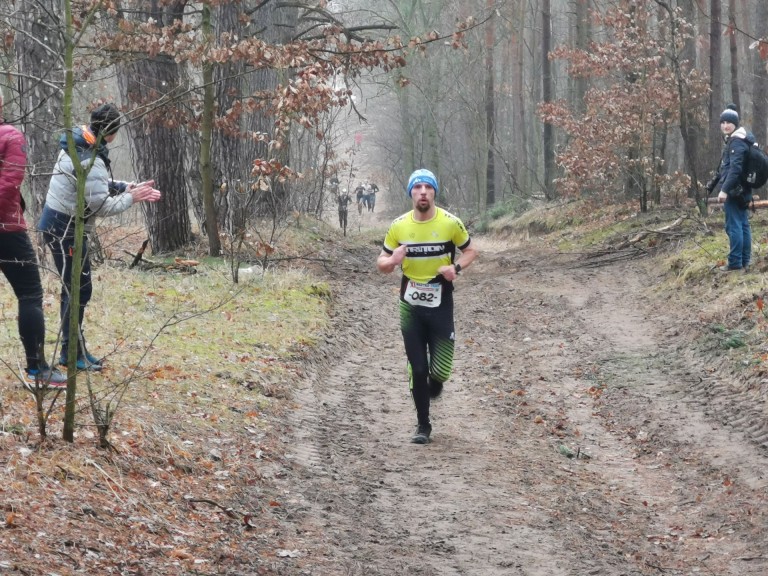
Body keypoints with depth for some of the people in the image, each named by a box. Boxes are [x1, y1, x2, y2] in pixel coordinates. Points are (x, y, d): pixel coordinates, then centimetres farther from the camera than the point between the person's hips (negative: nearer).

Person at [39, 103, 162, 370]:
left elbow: (94, 185, 16)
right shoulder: (91, 160, -24)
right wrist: (131, 198, -10)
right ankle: (73, 353, 0)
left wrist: (125, 187, 3)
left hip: (57, 224, 10)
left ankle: (71, 349, 23)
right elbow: (101, 205, -23)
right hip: (66, 228, -10)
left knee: (73, 287, 16)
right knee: (79, 289, -4)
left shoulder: (78, 146, 7)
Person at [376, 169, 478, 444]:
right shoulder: (398, 226, -4)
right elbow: (381, 264, 4)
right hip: (410, 307, 1)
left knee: (440, 370, -5)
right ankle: (423, 424, 19)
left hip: (441, 306, -1)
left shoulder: (450, 223, -8)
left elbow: (471, 250, 7)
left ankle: (435, 381, 34)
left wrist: (456, 268, -14)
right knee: (417, 369, 3)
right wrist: (392, 261, -20)